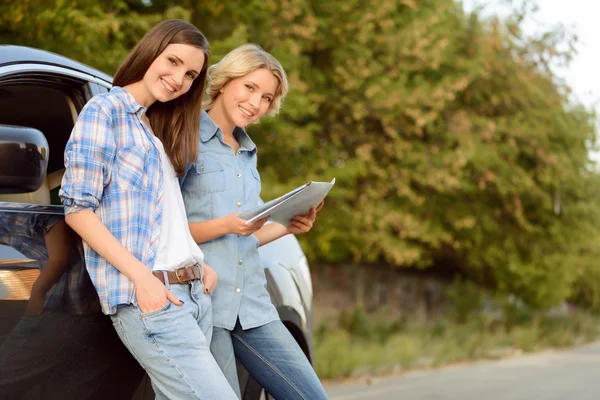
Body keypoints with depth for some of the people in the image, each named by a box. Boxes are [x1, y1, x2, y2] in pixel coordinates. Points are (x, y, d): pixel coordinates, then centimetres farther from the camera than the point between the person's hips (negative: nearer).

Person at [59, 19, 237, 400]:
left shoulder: (161, 129, 22)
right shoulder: (105, 111, -3)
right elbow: (78, 209, -10)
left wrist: (202, 265, 8)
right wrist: (143, 278, -17)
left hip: (194, 292, 8)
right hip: (148, 297, -8)